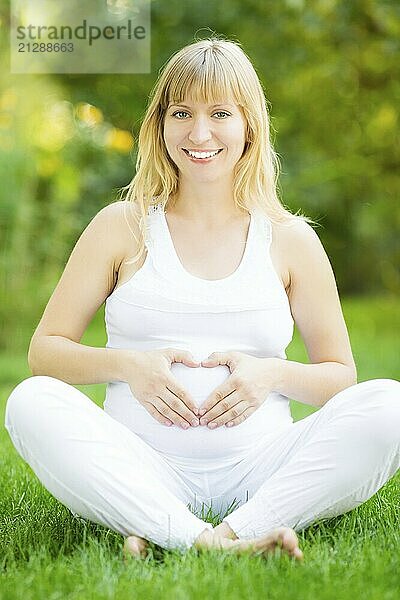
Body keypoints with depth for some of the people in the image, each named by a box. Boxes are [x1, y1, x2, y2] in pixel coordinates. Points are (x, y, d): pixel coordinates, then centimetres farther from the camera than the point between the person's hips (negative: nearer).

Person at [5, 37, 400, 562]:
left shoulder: (289, 239, 12)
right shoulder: (123, 226, 10)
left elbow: (341, 375, 15)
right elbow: (45, 350, 10)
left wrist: (273, 374, -7)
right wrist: (126, 365, -9)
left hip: (258, 469, 1)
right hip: (141, 471, 0)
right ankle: (202, 542, -40)